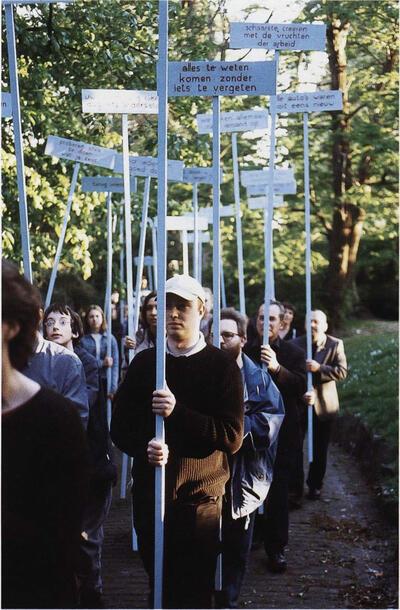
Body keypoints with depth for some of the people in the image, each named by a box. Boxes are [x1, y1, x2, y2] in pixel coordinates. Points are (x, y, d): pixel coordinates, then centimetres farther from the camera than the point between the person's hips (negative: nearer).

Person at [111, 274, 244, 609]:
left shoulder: (222, 365, -3)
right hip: (149, 491, 3)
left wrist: (178, 412, -21)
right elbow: (120, 427, 5)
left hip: (201, 497, -3)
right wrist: (145, 446, -17)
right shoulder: (144, 362, 7)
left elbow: (232, 437, -11)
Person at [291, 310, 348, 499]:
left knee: (319, 448, 10)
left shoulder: (335, 345, -3)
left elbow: (342, 371, -12)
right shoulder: (295, 344, -1)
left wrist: (319, 368, -25)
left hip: (323, 404, 0)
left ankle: (315, 485, 24)